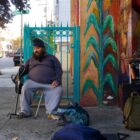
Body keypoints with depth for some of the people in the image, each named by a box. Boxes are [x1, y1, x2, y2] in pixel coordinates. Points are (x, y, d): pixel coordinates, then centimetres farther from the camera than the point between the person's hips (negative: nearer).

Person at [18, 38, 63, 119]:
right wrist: (18, 76, -3)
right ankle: (25, 111, -17)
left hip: (50, 83, -1)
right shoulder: (31, 59, 25)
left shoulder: (52, 58, 17)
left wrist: (57, 80, -11)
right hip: (33, 82, 1)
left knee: (58, 89, -29)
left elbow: (58, 70, 8)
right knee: (25, 88, -27)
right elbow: (24, 70, 20)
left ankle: (51, 112, -27)